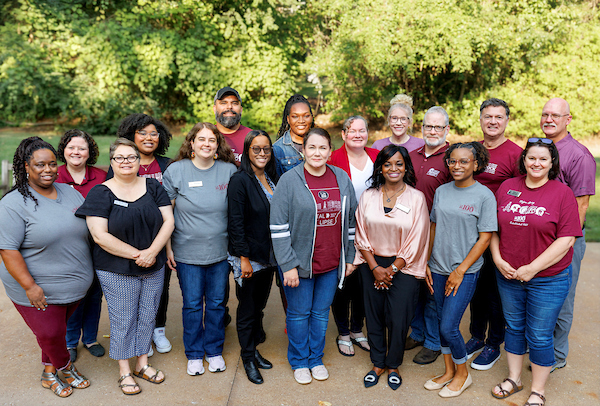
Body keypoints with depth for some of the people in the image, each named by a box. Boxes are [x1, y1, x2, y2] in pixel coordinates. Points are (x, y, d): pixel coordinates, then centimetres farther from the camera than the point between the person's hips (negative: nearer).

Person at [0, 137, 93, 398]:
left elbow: (89, 229, 14)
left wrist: (84, 272, 13)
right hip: (39, 289, -5)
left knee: (58, 328, 18)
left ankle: (50, 373, 38)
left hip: (76, 284, 5)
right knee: (50, 334, 5)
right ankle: (65, 367, 33)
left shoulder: (70, 193, 5)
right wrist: (29, 285, -20)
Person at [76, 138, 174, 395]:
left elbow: (168, 220, -2)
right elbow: (100, 236, -15)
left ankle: (142, 364, 33)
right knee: (123, 320, 7)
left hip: (154, 268, 3)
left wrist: (152, 251, -16)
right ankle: (124, 371, 26)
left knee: (147, 316, 14)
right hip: (117, 271, -3)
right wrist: (136, 254, -18)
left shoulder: (153, 187, 2)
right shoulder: (100, 193, -8)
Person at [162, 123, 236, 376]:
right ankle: (194, 354, 28)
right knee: (192, 304, 9)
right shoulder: (176, 170, -4)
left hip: (220, 250, 1)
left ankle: (214, 350, 32)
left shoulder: (229, 170, -2)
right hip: (187, 251, -1)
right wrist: (167, 246, -1)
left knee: (217, 303, 12)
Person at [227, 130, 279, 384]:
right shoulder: (240, 180, -14)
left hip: (269, 256, 6)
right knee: (247, 309, 8)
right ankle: (248, 358, 24)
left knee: (260, 304, 18)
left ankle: (254, 350, 34)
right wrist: (244, 258, -17)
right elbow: (236, 223, -16)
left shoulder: (272, 179, 7)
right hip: (249, 256, -6)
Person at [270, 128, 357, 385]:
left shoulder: (342, 179, 3)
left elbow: (351, 221, 10)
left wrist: (350, 258, 10)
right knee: (299, 313, 11)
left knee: (321, 313, 16)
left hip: (332, 264, 3)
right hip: (299, 262, -3)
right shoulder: (289, 180, -10)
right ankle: (299, 362, 32)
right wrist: (288, 265, -15)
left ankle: (316, 359, 36)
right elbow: (278, 226, -12)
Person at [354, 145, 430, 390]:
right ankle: (377, 364, 29)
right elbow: (361, 235, 2)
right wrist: (375, 268, -6)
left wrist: (392, 269, -7)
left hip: (403, 267, -2)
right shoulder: (368, 196, 1)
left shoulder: (416, 198, -6)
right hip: (372, 265, 2)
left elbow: (415, 241, -6)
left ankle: (393, 366, 26)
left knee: (398, 319, 3)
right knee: (374, 316, 10)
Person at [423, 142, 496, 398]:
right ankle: (449, 371, 32)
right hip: (438, 269, 5)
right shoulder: (442, 191, 6)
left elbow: (485, 238, -9)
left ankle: (463, 373, 20)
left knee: (449, 326, -5)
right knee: (441, 323, 13)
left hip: (465, 271, -5)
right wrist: (426, 263, 7)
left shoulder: (484, 195, -8)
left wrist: (460, 270, -12)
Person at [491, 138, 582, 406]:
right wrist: (498, 259, -6)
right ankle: (513, 379, 38)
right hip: (508, 275, 4)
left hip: (548, 279, -4)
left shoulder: (562, 193, -10)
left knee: (539, 336, 7)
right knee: (514, 327, 19)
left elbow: (566, 239, -14)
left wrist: (532, 268, -17)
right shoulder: (507, 187, 2)